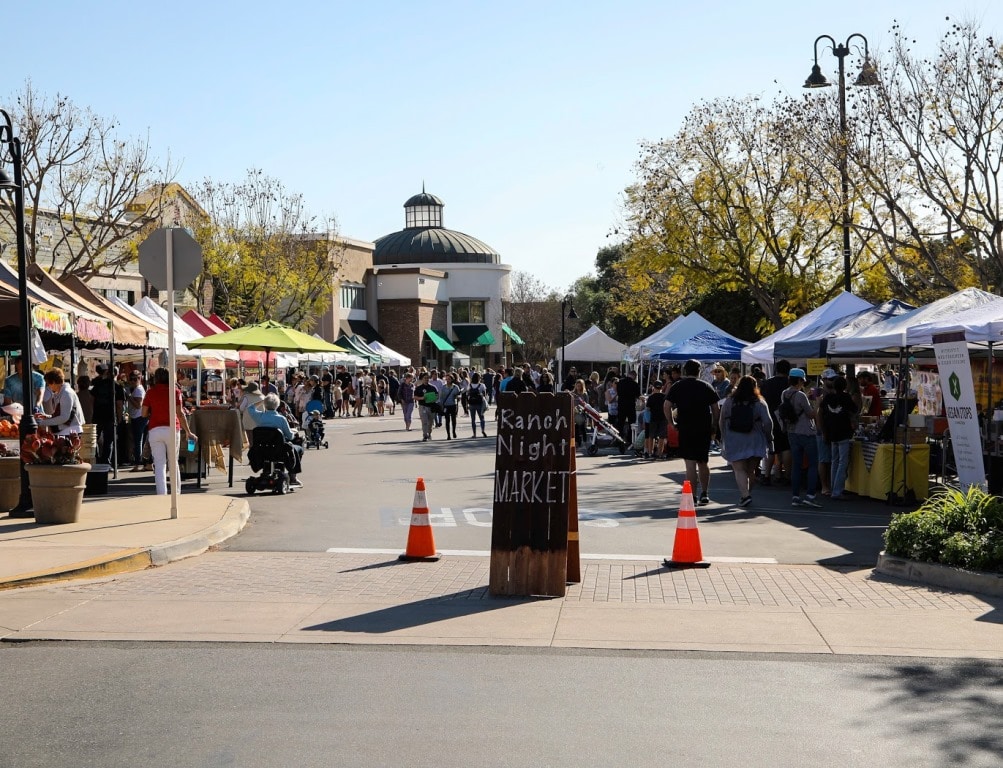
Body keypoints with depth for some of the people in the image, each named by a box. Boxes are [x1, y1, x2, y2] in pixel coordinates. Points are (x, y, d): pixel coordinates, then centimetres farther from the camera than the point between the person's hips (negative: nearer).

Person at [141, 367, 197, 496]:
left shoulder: (150, 392, 5)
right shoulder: (175, 391, 2)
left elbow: (144, 414, 5)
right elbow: (180, 413, -3)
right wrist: (188, 432, 1)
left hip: (154, 430, 0)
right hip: (172, 429, 0)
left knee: (159, 464, -1)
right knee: (174, 463, 13)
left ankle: (161, 495, -8)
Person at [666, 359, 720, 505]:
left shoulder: (677, 387, 1)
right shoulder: (706, 387, 6)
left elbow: (667, 406, -7)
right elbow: (716, 409, 5)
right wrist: (713, 426, 13)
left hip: (685, 429, -3)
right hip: (705, 429, 3)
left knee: (690, 464, -3)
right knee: (703, 463, 17)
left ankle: (692, 497, -5)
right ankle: (705, 494, 17)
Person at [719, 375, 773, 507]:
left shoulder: (729, 401, 3)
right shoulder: (759, 403, -3)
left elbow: (721, 422, 7)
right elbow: (768, 422, -10)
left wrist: (724, 437, 19)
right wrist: (769, 437, 4)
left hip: (734, 442, 0)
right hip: (755, 443, 0)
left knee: (739, 470, -3)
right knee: (751, 470, 13)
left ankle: (745, 495, -18)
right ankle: (748, 493, 18)